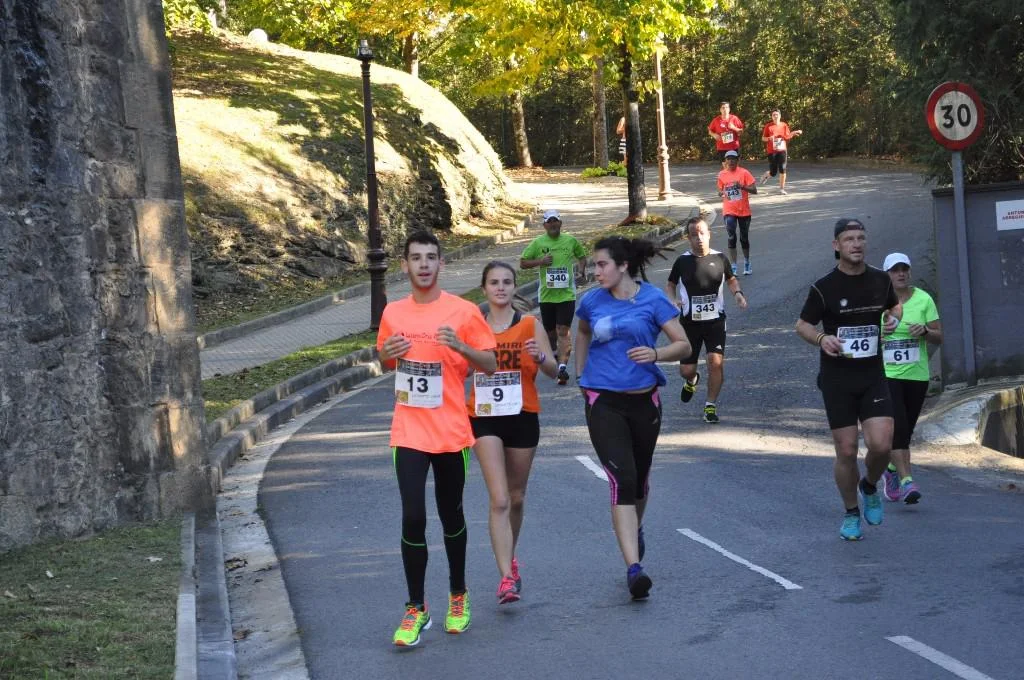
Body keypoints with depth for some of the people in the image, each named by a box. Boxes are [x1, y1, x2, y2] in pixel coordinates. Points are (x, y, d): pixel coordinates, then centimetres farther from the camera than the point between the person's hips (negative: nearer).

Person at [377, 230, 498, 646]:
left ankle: (458, 596, 32)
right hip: (409, 433, 1)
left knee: (451, 517, 12)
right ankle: (416, 609, 2)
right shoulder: (393, 314, 5)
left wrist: (461, 347, -20)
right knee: (413, 517, -8)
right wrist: (387, 353, -5)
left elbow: (490, 365, -1)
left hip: (451, 432, -1)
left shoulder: (464, 312, -4)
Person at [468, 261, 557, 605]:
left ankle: (509, 556, 39)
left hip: (523, 417, 1)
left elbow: (553, 370, -2)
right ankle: (507, 577, -16)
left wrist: (540, 357, -22)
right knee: (499, 500, -13)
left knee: (516, 497, 15)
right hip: (485, 419, -1)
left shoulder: (530, 325, 0)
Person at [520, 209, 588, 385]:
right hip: (546, 296, 1)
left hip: (567, 294, -1)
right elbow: (522, 263, 4)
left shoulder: (570, 241, 5)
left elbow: (582, 257, 22)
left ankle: (562, 366, -22)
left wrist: (581, 271, 4)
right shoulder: (538, 243, 2)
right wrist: (540, 261, -12)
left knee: (563, 331, -14)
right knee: (550, 332, 11)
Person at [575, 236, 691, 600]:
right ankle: (634, 567, -22)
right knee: (621, 479, -15)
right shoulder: (592, 301, 1)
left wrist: (655, 354, -24)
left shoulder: (652, 299, -5)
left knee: (639, 478, 17)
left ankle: (634, 529, 49)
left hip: (643, 399, 1)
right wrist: (581, 374, 18)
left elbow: (683, 345, -6)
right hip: (603, 402, -1)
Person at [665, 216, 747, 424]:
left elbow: (731, 280, 16)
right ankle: (692, 380, 43)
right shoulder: (682, 261, -3)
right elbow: (670, 284, 11)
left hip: (715, 320, 0)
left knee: (716, 361, -16)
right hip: (690, 321, 0)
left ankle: (711, 406, 2)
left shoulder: (720, 259, -1)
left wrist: (737, 293, -4)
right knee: (686, 370, 3)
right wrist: (672, 299, -10)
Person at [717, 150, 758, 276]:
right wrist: (721, 193, -7)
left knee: (744, 238, 12)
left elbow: (754, 190, -9)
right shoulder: (722, 175, 3)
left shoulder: (744, 173, -6)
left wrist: (742, 186, -25)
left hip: (744, 211, -1)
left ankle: (747, 264, 31)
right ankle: (733, 267, -12)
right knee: (731, 237, -11)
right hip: (729, 211, 1)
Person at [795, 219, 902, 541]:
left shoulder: (880, 279, 4)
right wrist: (822, 338, -17)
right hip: (836, 378, -2)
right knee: (846, 451, -1)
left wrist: (893, 318, 0)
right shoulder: (824, 287, -6)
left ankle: (869, 487, 21)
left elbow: (894, 305, 24)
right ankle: (851, 513, 20)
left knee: (881, 444, -12)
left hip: (873, 375, 2)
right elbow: (802, 324, 3)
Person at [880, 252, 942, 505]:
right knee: (897, 427, -18)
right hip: (886, 374, -2)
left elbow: (939, 337, 2)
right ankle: (906, 481, -22)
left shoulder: (924, 299, 2)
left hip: (917, 375, 2)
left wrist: (925, 331, -18)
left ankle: (892, 472, 34)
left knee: (906, 431, 11)